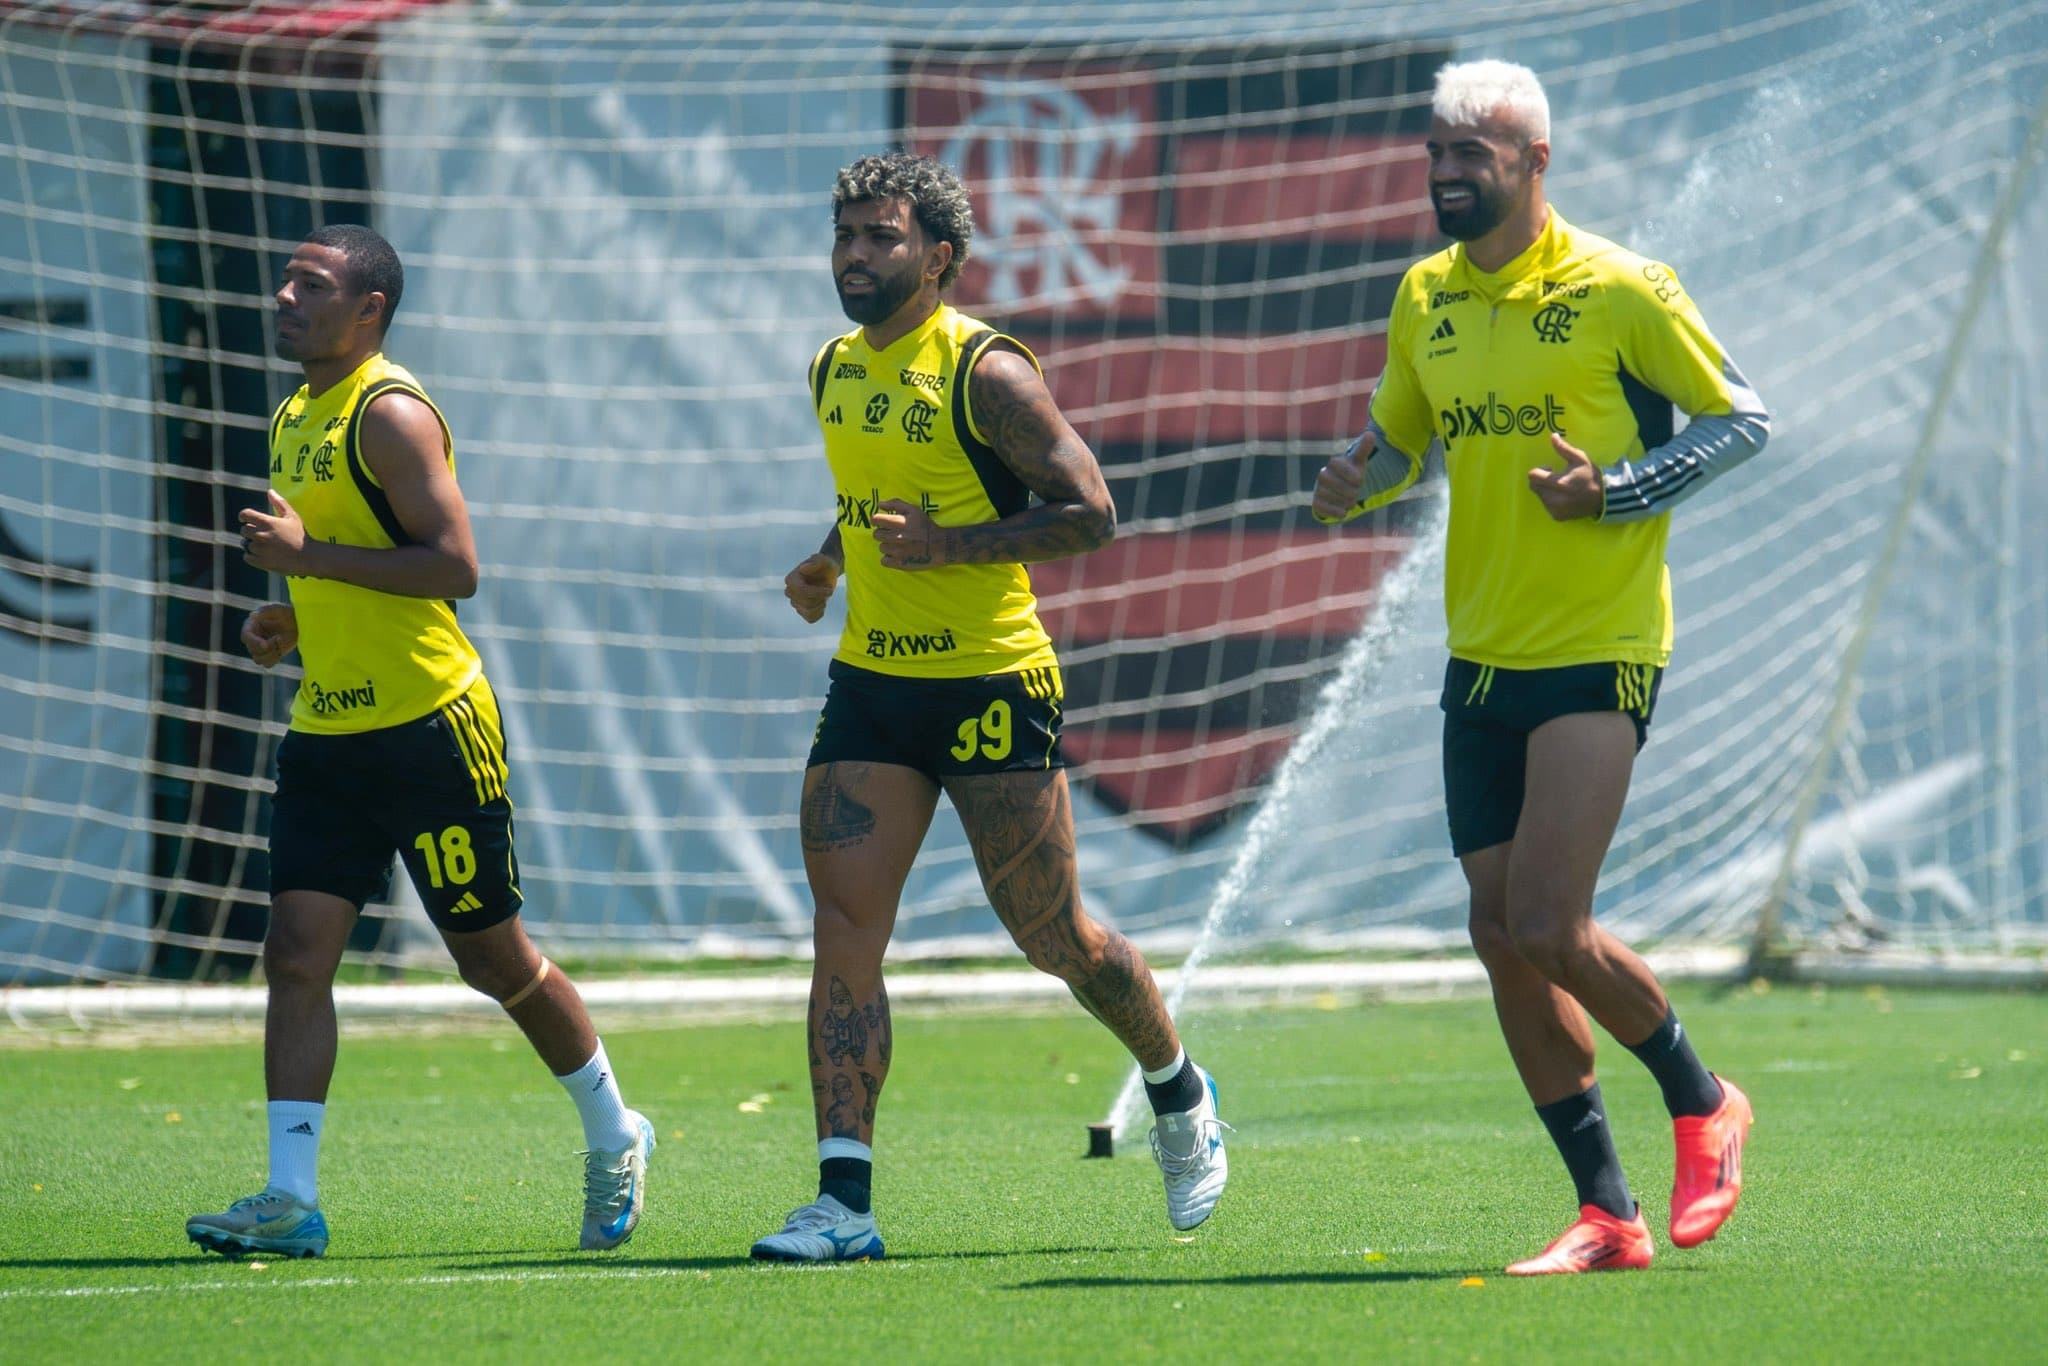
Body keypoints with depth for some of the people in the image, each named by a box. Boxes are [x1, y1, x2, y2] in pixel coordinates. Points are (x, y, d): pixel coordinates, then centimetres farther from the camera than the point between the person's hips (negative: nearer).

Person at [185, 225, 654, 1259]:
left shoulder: (392, 416, -13)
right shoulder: (294, 419, 14)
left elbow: (455, 566, -22)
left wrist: (308, 554, -24)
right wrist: (290, 620, 8)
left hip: (429, 728, -8)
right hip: (325, 735, 8)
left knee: (492, 957, 4)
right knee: (296, 953, -4)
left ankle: (613, 1136, 24)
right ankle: (290, 1196, -7)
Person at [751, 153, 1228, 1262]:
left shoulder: (987, 373, -12)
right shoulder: (835, 371, 10)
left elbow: (1090, 513, -15)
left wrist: (945, 545, -23)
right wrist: (830, 561, 11)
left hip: (990, 686, -6)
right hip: (870, 683, 6)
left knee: (1053, 936, 4)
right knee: (842, 927, -8)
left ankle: (1180, 1095, 33)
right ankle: (844, 1201, -9)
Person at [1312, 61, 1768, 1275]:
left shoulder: (1618, 290, -8)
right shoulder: (1426, 299, 9)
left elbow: (1743, 420, -2)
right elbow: (1401, 438, 21)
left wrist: (1617, 490, -15)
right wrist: (1354, 483, -2)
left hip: (1599, 652, -6)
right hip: (1484, 660, 6)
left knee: (1548, 929, -15)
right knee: (1502, 934, 3)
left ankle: (1704, 1106, 12)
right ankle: (1609, 1217, 12)